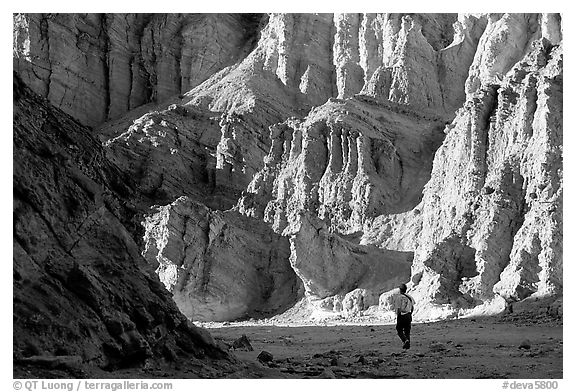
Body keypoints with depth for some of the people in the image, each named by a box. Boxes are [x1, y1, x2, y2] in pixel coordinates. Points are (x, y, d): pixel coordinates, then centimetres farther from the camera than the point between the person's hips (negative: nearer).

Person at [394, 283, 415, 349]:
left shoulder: (399, 297, -12)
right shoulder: (410, 297, 5)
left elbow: (398, 309, -14)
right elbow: (412, 307, 11)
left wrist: (397, 318, -7)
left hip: (401, 316, -5)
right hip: (408, 316, 5)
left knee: (400, 331, 8)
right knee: (407, 331, 11)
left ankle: (405, 340, -15)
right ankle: (407, 345, 9)